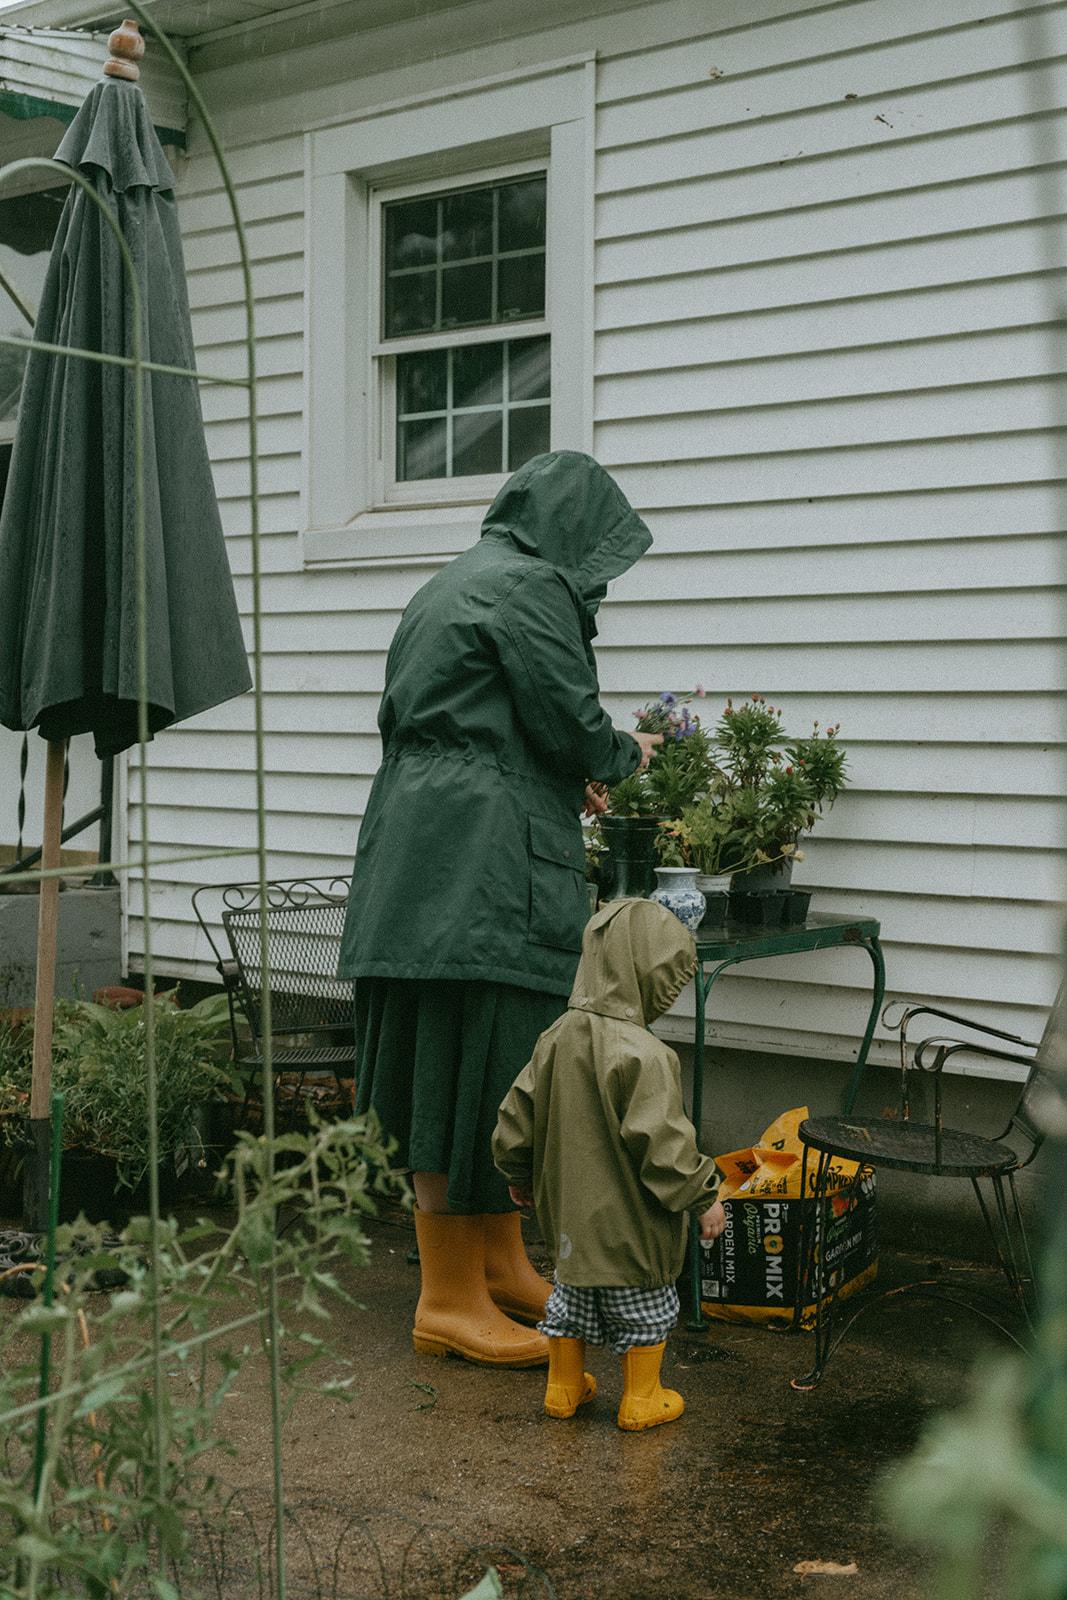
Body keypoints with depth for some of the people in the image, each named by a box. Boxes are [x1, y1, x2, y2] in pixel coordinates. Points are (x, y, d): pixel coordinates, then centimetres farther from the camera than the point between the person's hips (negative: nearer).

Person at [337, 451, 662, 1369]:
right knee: (476, 1062, -4)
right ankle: (450, 1300, 4)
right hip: (483, 866, -10)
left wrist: (564, 776, 27)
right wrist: (621, 757, 8)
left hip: (423, 853, 10)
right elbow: (571, 722, -13)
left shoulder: (454, 586, 21)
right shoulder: (529, 587, -9)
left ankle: (501, 1266, 27)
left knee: (459, 1064, 15)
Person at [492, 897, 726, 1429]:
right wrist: (704, 1197, -13)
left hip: (568, 1205, 7)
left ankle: (564, 1387, 35)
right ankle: (641, 1400, 25)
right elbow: (662, 1143, -26)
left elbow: (517, 1115, 7)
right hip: (628, 1221, -7)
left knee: (572, 1294, 23)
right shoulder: (642, 1055, -26)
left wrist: (520, 1175, 22)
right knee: (643, 1306, 13)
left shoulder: (557, 1037, -2)